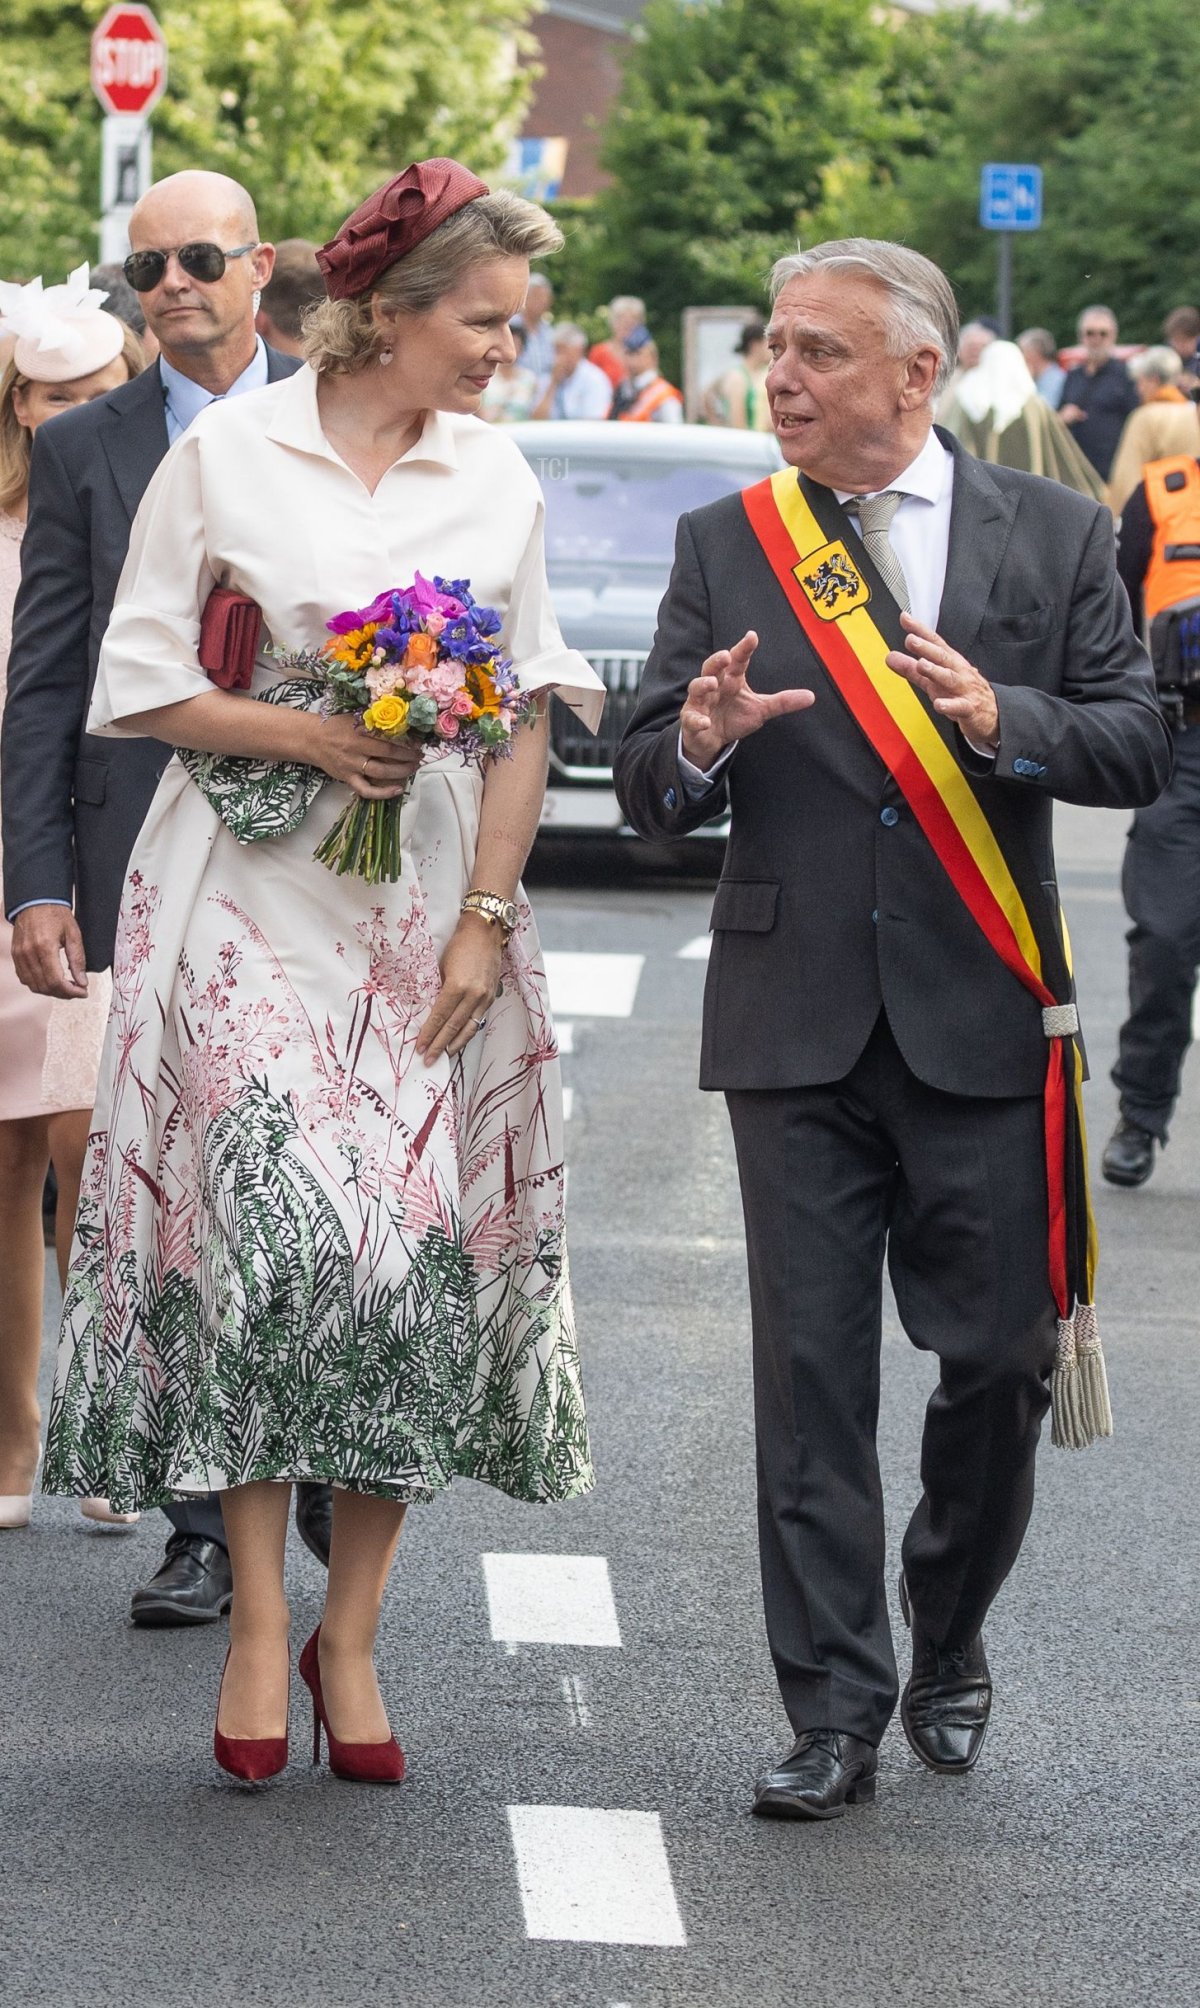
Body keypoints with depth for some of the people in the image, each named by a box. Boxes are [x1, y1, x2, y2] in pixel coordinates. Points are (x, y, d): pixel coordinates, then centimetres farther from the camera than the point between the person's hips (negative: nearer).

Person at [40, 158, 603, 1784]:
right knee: (281, 1230, -16)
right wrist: (306, 735, -13)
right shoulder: (225, 456, -2)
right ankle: (259, 1618, -4)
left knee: (420, 1255, -2)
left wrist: (484, 922, -2)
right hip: (252, 900, -3)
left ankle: (350, 1632, 10)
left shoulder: (497, 478, 8)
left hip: (430, 911, 3)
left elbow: (527, 721, 7)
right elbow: (143, 685, 0)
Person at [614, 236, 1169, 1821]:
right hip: (797, 1024, 1)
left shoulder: (1052, 536, 4)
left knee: (999, 1363, 5)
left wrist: (1002, 718, -19)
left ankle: (948, 1650, 29)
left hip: (984, 1025, 0)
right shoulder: (725, 548, 6)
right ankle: (836, 1712, 5)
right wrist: (701, 741, -18)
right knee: (811, 1376, 0)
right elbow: (647, 794, 5)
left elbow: (1137, 748, 0)